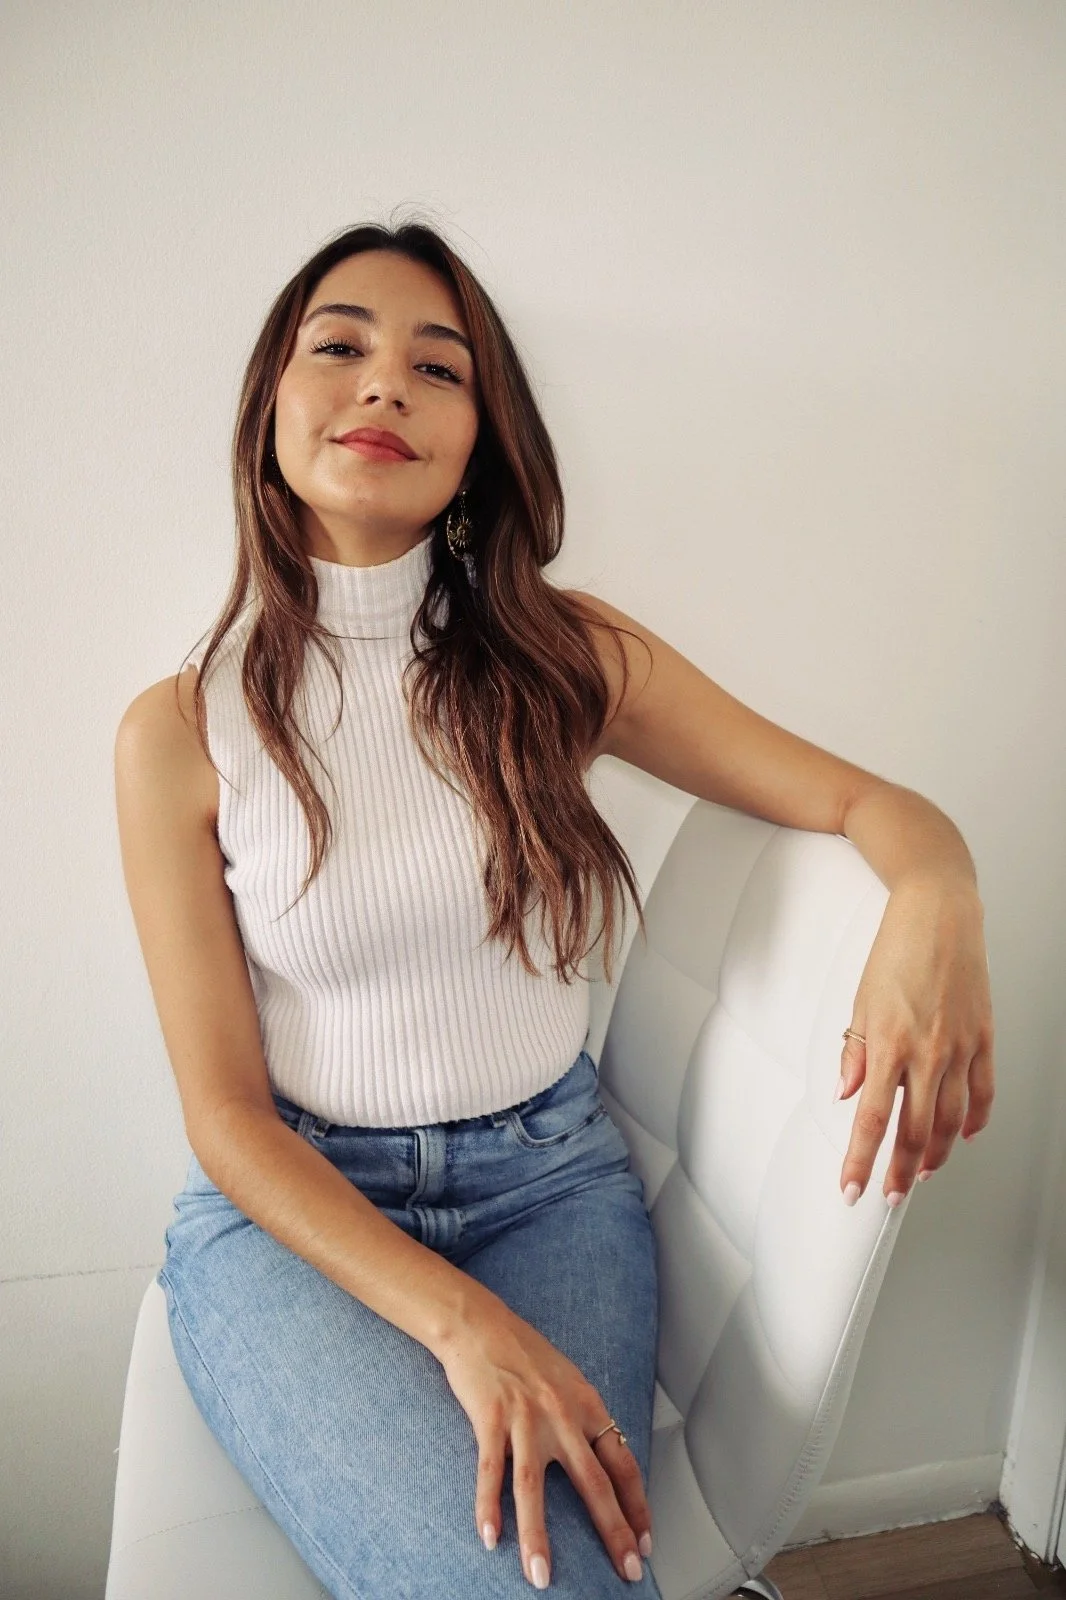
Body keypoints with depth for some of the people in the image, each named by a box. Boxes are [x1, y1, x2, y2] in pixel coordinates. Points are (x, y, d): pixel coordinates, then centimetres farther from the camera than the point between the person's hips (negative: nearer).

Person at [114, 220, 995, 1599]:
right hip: (293, 1209, -1)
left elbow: (862, 799, 0)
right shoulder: (178, 734, -7)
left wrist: (936, 906, -25)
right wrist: (462, 1323, -20)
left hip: (552, 1182, 2)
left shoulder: (567, 656, -2)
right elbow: (226, 1112, -8)